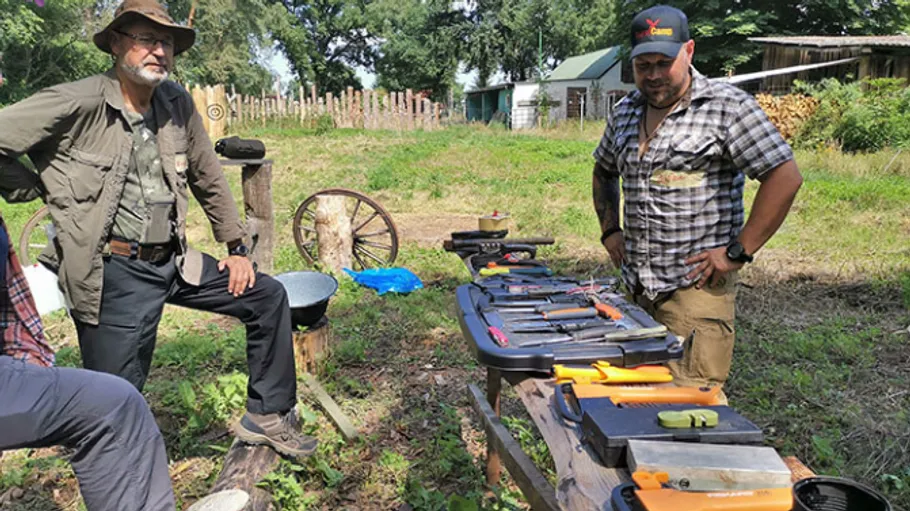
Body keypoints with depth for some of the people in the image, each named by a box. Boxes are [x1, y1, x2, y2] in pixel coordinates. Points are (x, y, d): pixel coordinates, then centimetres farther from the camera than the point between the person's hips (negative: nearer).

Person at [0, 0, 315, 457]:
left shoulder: (177, 103, 4)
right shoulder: (77, 103, -13)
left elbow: (208, 179, 13)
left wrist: (236, 248, 13)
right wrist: (44, 193, -3)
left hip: (173, 261, 6)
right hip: (112, 271, -6)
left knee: (267, 296, 6)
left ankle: (267, 417, 18)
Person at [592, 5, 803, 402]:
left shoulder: (727, 107, -9)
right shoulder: (624, 112, 11)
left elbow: (785, 177, -14)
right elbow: (603, 172, 27)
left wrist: (738, 253, -16)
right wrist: (609, 230, 14)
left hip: (695, 286, -6)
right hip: (637, 286, 7)